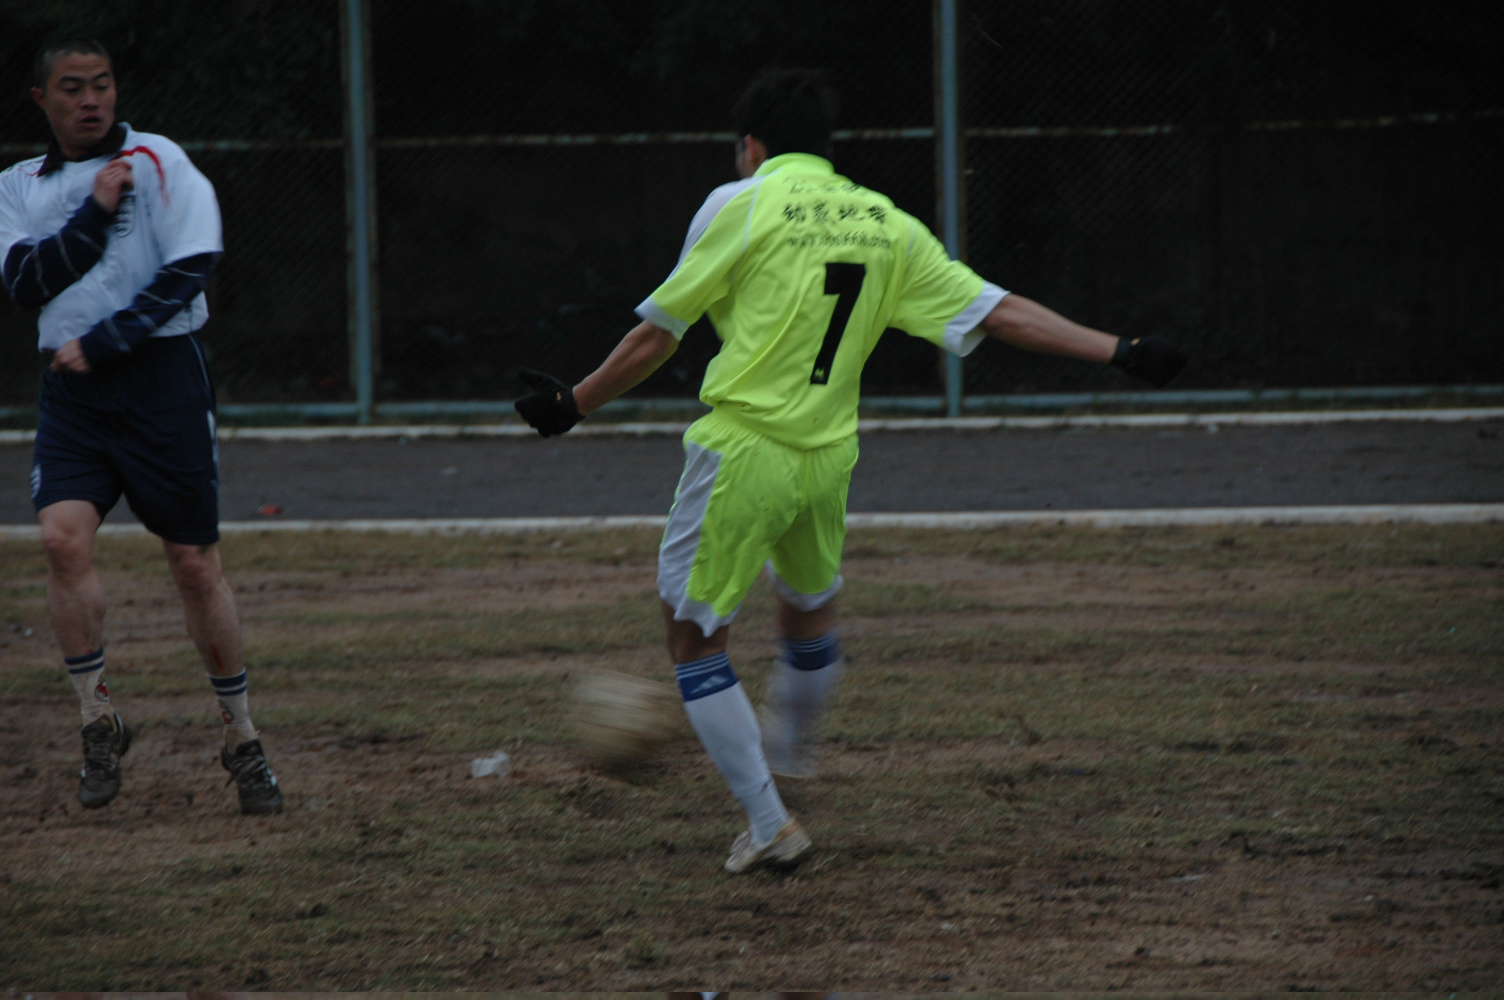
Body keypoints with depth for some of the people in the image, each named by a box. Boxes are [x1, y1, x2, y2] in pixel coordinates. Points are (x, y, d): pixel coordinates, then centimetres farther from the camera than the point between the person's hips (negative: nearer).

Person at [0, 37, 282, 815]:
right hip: (72, 392, 3)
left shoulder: (158, 162, 0)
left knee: (195, 562, -1)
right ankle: (99, 724, -5)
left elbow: (189, 269, -9)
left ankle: (242, 740, 11)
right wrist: (95, 212, -11)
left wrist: (103, 343, -13)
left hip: (162, 378, -3)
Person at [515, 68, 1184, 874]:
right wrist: (1119, 352, 10)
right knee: (809, 609, 30)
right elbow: (999, 314, 5)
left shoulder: (741, 205, -5)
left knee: (694, 639, 7)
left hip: (739, 451, -6)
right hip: (828, 458, 6)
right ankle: (790, 753, 54)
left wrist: (576, 404, 11)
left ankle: (768, 825, 5)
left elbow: (658, 332, -2)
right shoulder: (884, 224, 8)